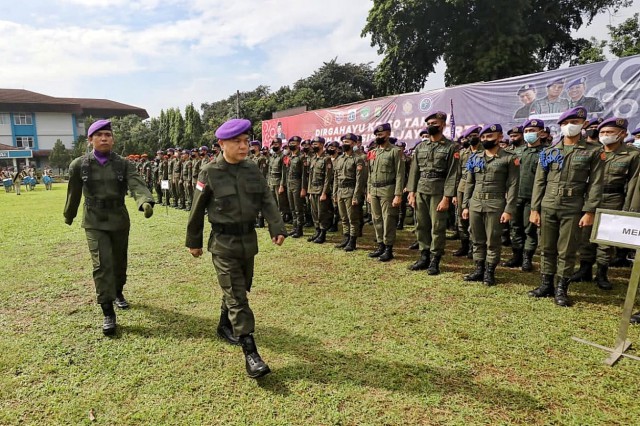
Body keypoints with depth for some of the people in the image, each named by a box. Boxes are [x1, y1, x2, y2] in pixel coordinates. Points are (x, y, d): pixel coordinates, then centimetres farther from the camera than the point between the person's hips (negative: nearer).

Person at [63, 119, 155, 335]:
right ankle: (108, 314, -5)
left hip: (119, 220, 2)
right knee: (102, 263, -11)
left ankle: (118, 293, 44)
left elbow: (137, 184, -24)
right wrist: (69, 215, 22)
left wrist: (146, 201, -44)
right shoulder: (79, 165, -4)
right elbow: (74, 193, 9)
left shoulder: (123, 164, -5)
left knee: (119, 261, 16)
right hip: (94, 222, -1)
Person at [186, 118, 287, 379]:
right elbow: (197, 210, -1)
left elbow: (267, 201, -5)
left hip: (249, 240, 5)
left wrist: (277, 228, -21)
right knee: (236, 297, -6)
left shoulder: (253, 170, 1)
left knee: (240, 289, 20)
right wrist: (193, 242, 6)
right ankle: (250, 353, -3)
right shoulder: (210, 173, -10)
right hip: (224, 243, -5)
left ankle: (225, 326, 44)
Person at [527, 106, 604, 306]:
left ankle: (561, 289, 15)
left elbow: (595, 184, -2)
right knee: (547, 249, 9)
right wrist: (534, 209, 1)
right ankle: (546, 285, 21)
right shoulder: (548, 152, 8)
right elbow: (539, 182, 7)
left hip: (573, 209, -2)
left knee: (567, 251, 3)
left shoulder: (593, 152, 2)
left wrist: (589, 211, -10)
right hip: (547, 207, 3)